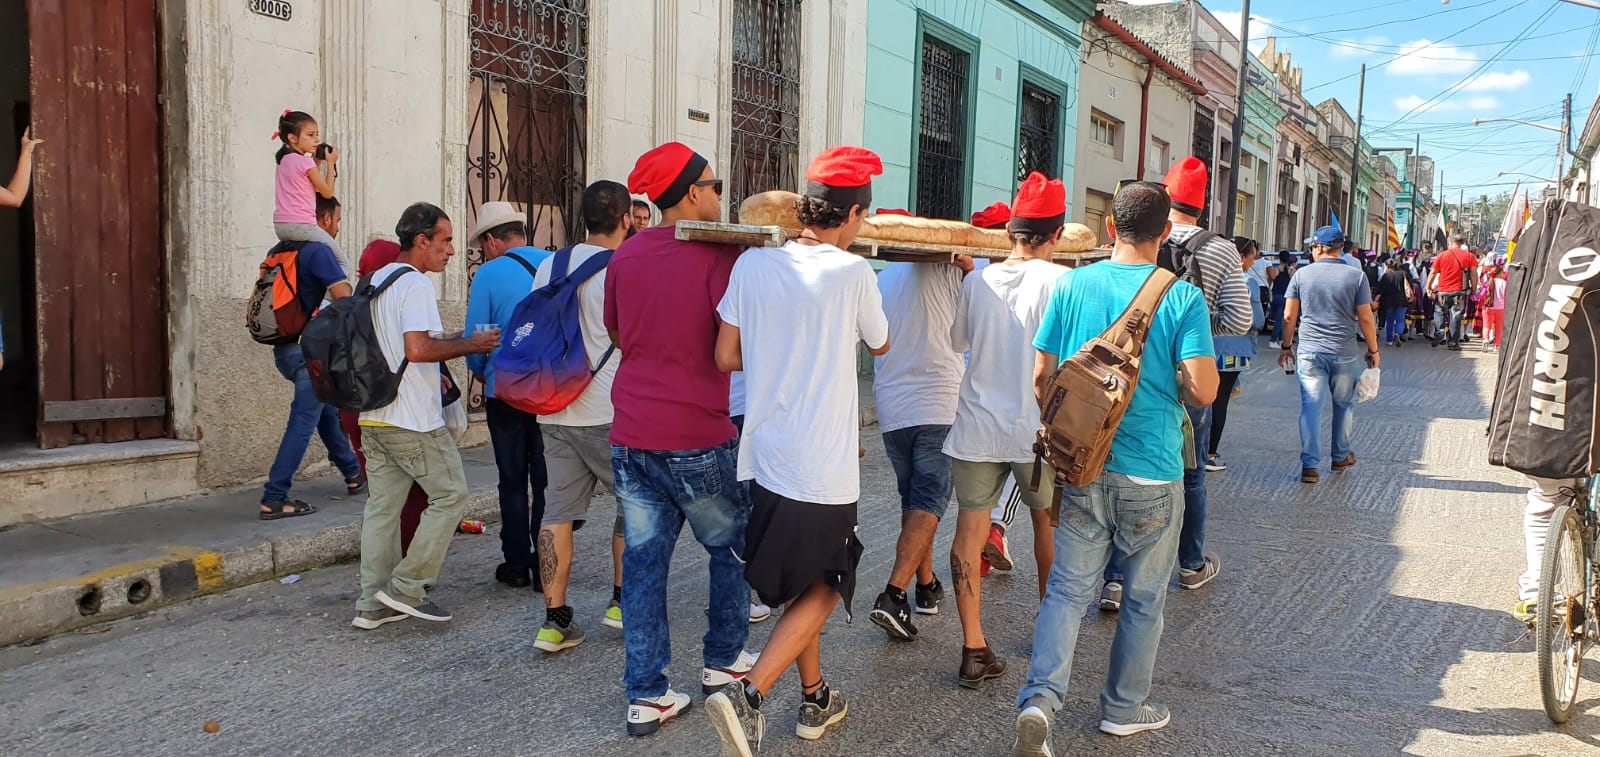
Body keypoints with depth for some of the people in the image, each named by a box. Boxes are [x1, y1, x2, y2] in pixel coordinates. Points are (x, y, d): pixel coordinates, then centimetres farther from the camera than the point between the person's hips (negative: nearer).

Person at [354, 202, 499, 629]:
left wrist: (457, 342, 19)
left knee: (382, 506, 10)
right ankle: (406, 586, 3)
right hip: (413, 419, -9)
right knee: (450, 495, 2)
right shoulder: (415, 283, -13)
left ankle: (373, 603, 14)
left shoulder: (376, 280, 17)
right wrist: (470, 345, -12)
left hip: (373, 415, 9)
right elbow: (418, 349, -24)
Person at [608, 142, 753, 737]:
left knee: (644, 561, 10)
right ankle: (723, 661, 31)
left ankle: (645, 695, 13)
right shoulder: (719, 255, -10)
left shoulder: (625, 256, 7)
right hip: (698, 440, -4)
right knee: (731, 548, 18)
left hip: (630, 436, 5)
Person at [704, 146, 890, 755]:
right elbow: (880, 345, 7)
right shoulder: (853, 272, -11)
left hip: (765, 458, 5)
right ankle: (749, 695, -6)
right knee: (820, 590, 10)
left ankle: (815, 700, 33)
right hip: (825, 470, -5)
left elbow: (726, 357, 2)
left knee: (800, 585, 22)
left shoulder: (753, 264, -2)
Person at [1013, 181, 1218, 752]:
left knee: (1068, 588, 9)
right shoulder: (1183, 297, -9)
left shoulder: (1072, 285, -3)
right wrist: (1170, 388, 8)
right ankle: (1124, 708, 29)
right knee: (1143, 598, 15)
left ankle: (1040, 698, -7)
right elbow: (1202, 390, -14)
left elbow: (1041, 374, 0)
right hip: (1152, 474, -2)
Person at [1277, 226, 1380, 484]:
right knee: (1344, 405, 18)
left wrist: (1287, 346, 14)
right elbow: (1366, 319, -2)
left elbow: (1289, 316, 2)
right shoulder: (1356, 277, -2)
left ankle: (1310, 465, -3)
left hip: (1309, 352, 0)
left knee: (1311, 407, 0)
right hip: (1343, 353, 0)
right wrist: (1373, 350, 10)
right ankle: (1341, 457, 31)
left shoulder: (1302, 275, 0)